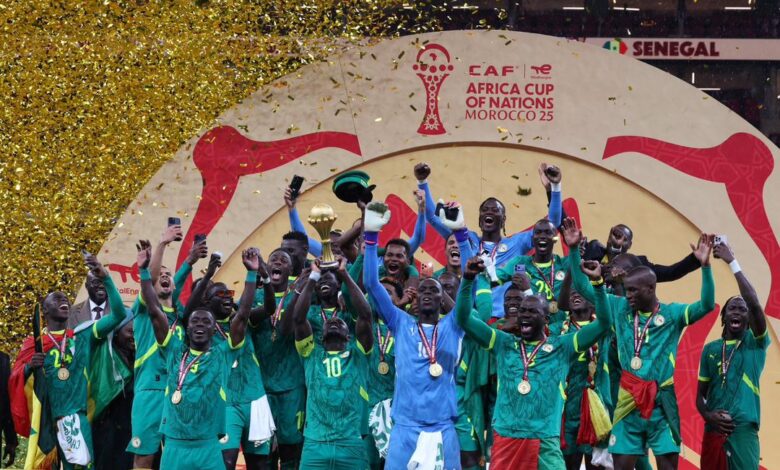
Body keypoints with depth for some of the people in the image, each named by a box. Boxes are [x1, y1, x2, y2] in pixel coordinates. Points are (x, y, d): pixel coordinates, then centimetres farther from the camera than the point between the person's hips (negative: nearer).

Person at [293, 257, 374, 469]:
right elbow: (299, 318, 2)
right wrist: (313, 278, 1)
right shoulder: (312, 353, 14)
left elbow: (365, 315, 0)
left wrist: (345, 275, 1)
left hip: (351, 445, 0)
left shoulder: (357, 354, 11)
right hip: (315, 444, 0)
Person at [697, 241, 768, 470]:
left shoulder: (755, 343, 3)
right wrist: (708, 415, -5)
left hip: (743, 429, -4)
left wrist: (732, 262, -12)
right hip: (713, 430, 5)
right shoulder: (710, 349, 15)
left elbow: (754, 304, -14)